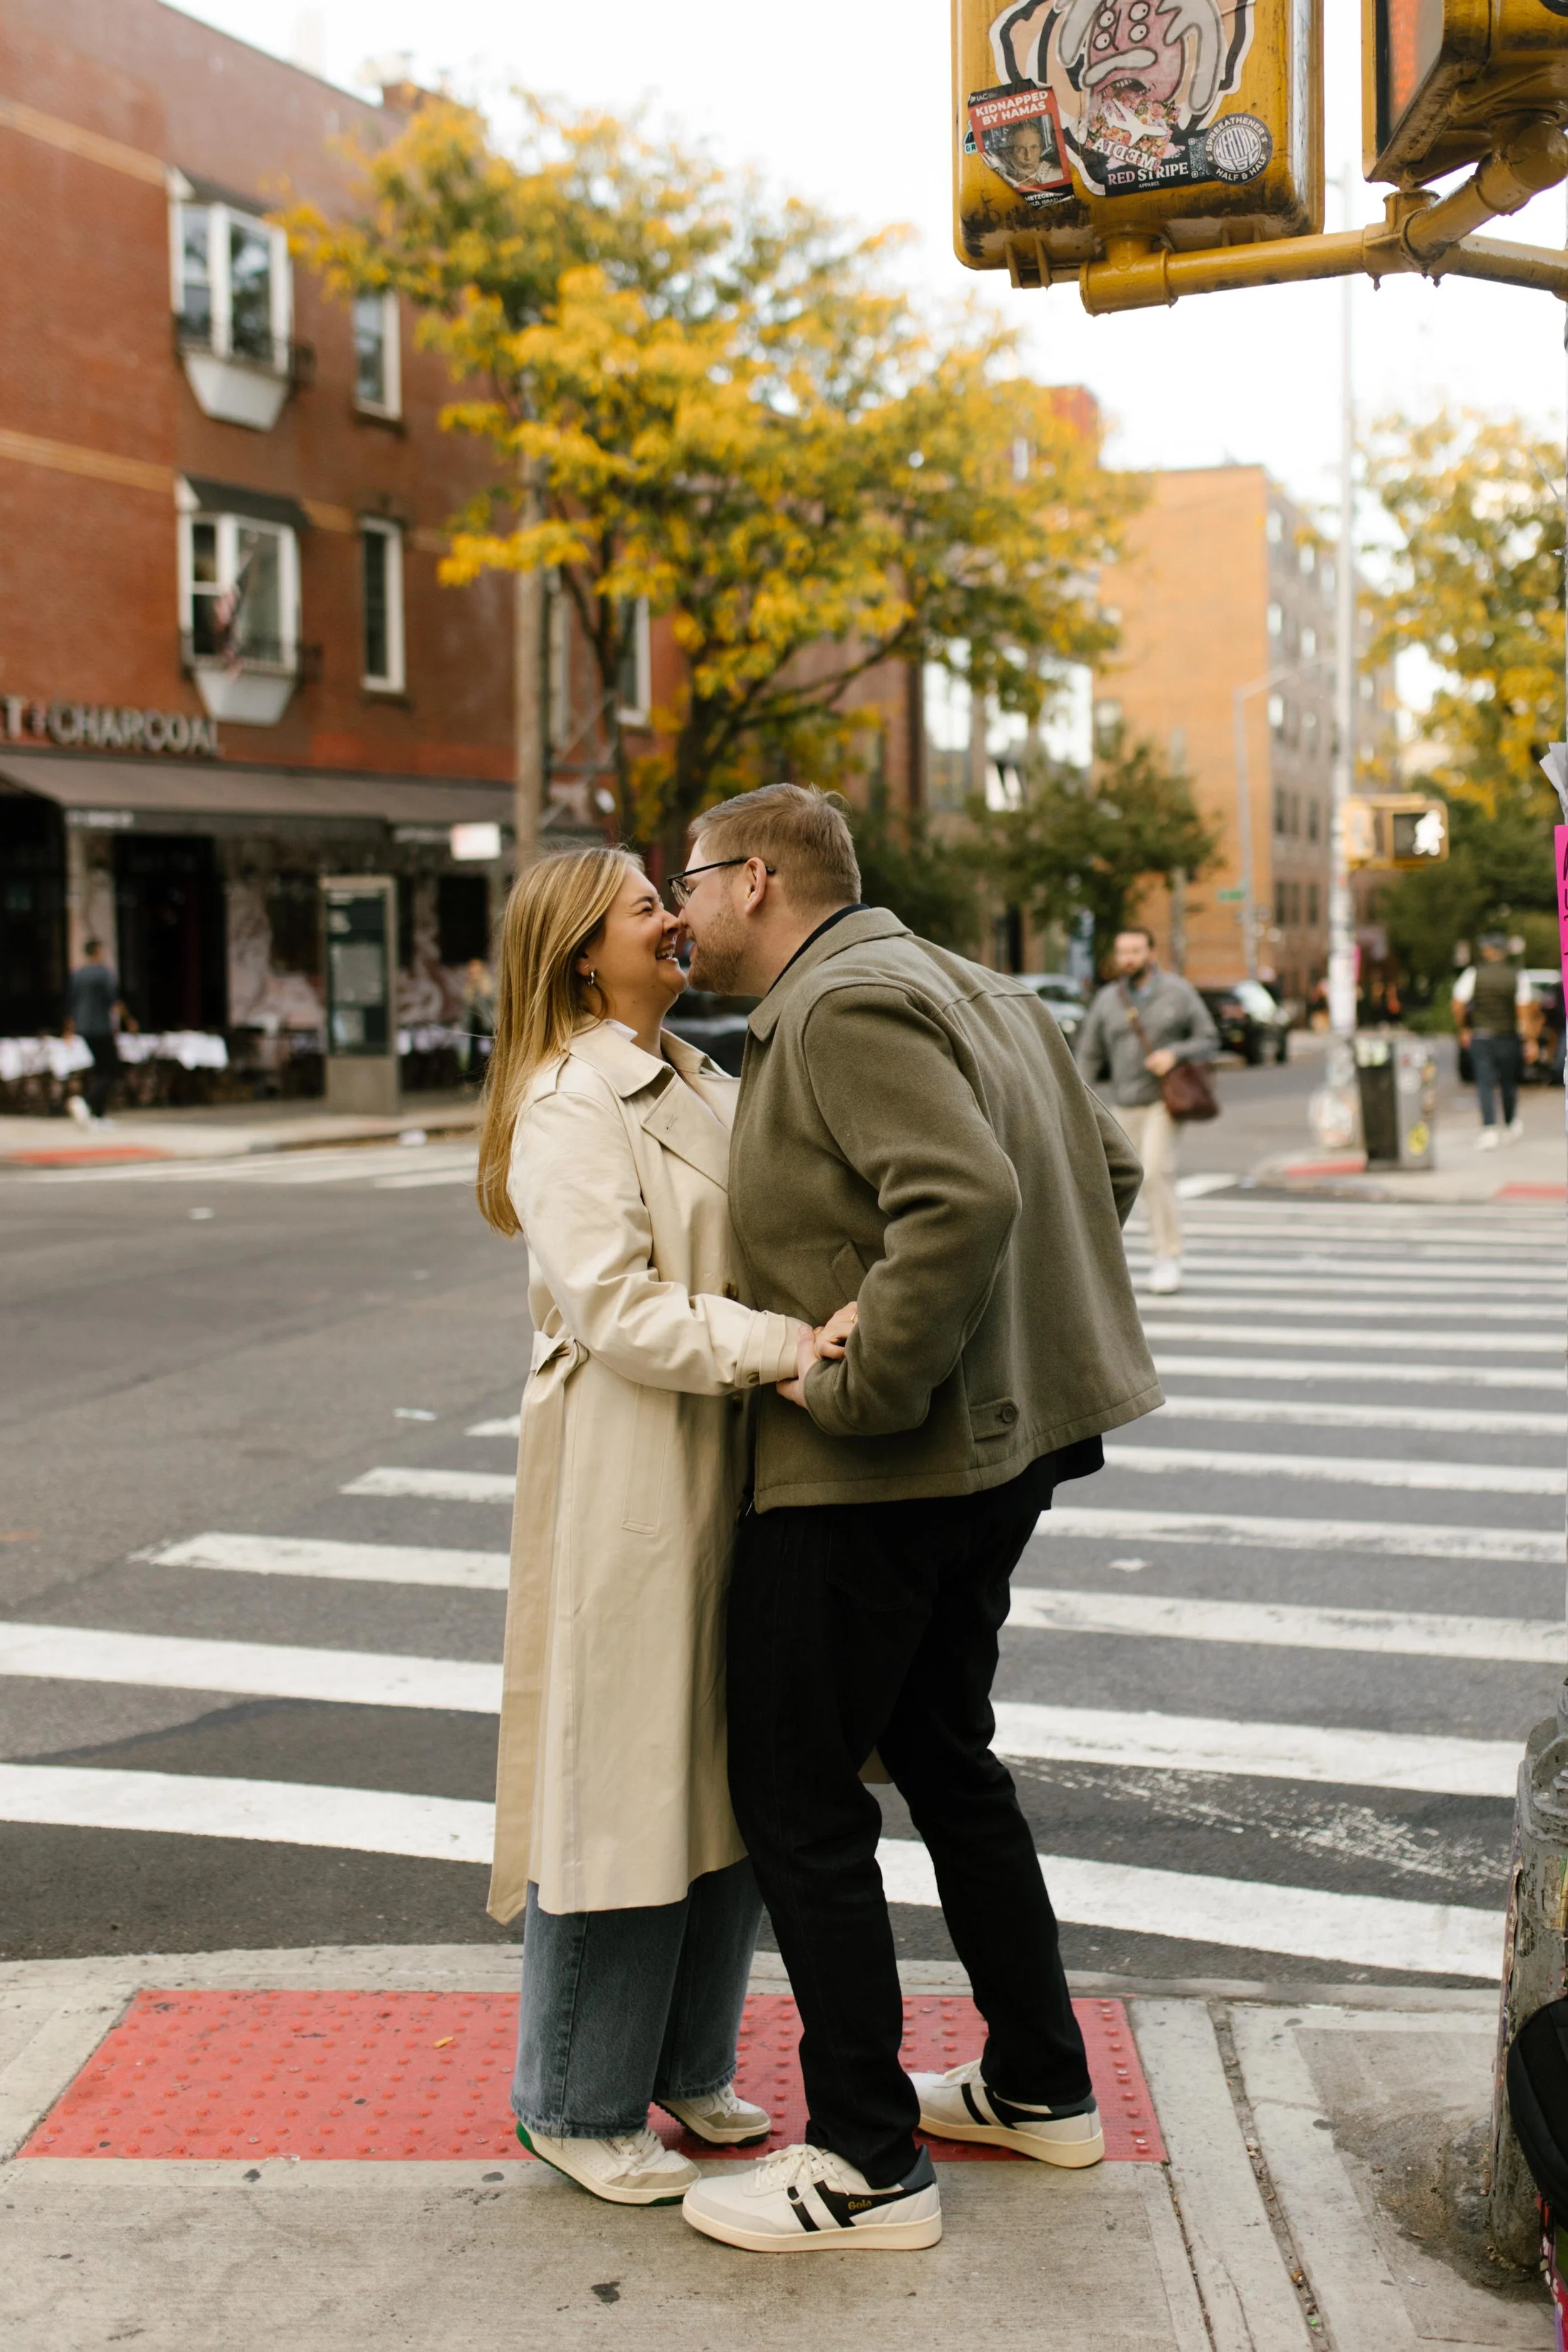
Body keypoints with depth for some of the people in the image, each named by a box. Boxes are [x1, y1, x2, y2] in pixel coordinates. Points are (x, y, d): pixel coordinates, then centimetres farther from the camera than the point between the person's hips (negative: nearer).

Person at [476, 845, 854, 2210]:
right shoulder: (569, 1105, -12)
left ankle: (689, 2066, 29)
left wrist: (825, 1337, 2)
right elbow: (612, 1304, -21)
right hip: (624, 1480, -9)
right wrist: (776, 1345, -29)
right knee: (621, 1785, -1)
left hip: (728, 1467, 9)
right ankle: (579, 2105, 14)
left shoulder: (702, 1088, 17)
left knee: (730, 1778, 14)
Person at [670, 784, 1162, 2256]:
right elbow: (1104, 1166, 19)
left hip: (867, 1474, -10)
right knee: (945, 1759, 22)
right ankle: (1038, 2086, 33)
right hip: (999, 1446, 10)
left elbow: (964, 1200, -30)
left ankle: (868, 2165, 8)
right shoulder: (961, 988, 15)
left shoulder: (843, 1007, -16)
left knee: (797, 1800, 0)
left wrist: (858, 1383, -24)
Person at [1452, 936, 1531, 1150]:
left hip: (1480, 1037, -1)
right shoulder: (1518, 977, -3)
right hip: (1508, 1037, 1)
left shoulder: (1472, 975, -4)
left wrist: (1463, 1030, 8)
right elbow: (1525, 1010, -6)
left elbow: (1458, 1006, -6)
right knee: (1509, 1082, 17)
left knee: (1485, 1084, -1)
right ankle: (1512, 1124, 32)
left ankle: (1489, 1130, -12)